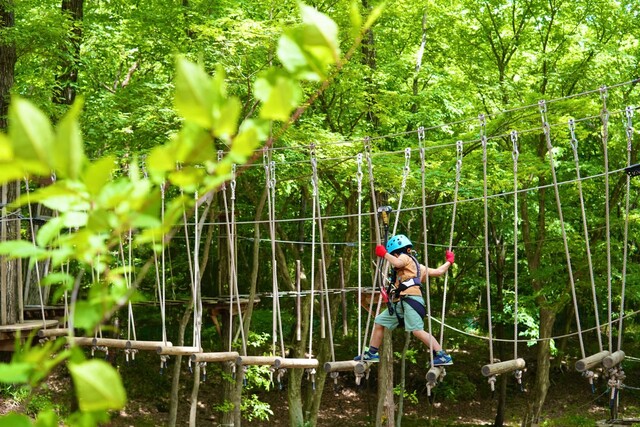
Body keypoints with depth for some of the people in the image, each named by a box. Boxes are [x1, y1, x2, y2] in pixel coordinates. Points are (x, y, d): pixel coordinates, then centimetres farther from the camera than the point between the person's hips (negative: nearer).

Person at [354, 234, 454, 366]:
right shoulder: (417, 265, 31)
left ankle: (442, 356, -21)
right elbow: (438, 271, 26)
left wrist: (385, 254, -6)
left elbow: (397, 263, -20)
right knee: (379, 323, 15)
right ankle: (372, 354, 25)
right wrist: (449, 262, 42)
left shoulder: (405, 257, 5)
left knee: (417, 330, -21)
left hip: (411, 299, -11)